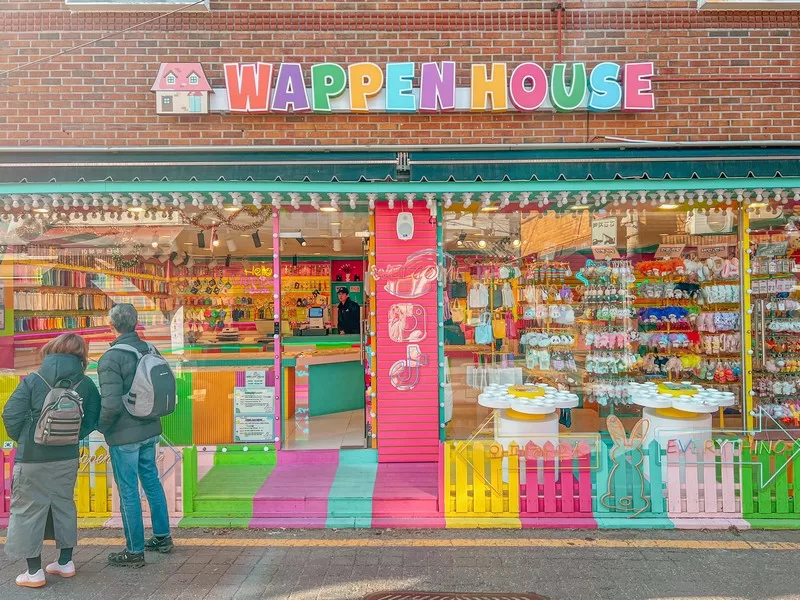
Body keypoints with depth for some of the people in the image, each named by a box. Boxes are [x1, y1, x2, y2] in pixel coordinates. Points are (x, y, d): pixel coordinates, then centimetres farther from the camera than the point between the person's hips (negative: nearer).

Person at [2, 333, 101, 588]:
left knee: (28, 509, 9)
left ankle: (34, 572, 15)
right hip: (67, 456, 4)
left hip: (33, 458, -3)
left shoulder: (33, 380, -12)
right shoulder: (85, 384, -5)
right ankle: (65, 562, 28)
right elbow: (93, 419, -2)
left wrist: (21, 439, 7)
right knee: (64, 505, 18)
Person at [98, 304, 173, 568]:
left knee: (128, 491, 5)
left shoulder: (111, 358, -19)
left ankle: (135, 551, 17)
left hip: (124, 435, -7)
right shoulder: (150, 351, 1)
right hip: (150, 430, 7)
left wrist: (102, 427, -5)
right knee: (151, 480, 19)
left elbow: (111, 404, -24)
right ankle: (162, 537, 31)